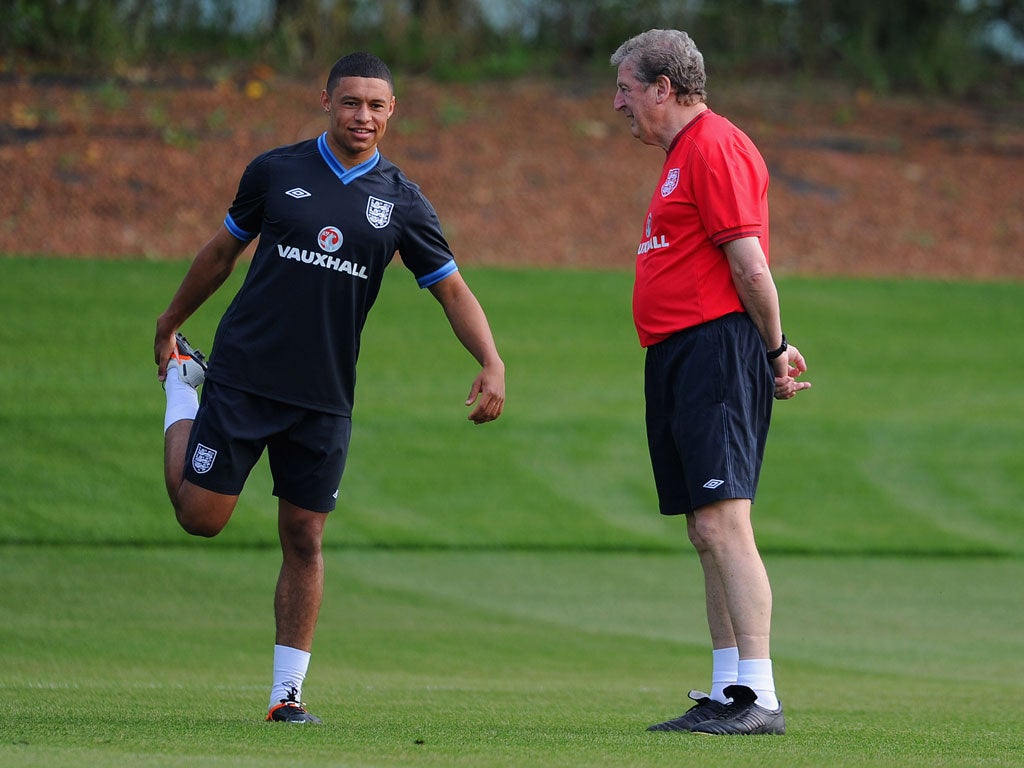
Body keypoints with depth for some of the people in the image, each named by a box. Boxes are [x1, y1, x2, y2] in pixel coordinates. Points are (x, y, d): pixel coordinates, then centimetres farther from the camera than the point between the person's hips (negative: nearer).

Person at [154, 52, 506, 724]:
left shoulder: (402, 202, 4)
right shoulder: (276, 172, 1)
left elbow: (453, 291, 5)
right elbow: (223, 252, 15)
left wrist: (492, 364, -10)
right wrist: (170, 325, 22)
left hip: (325, 397, 1)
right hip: (243, 377, -1)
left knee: (304, 539, 1)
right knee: (201, 515, -1)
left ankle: (288, 689, 10)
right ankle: (183, 388, 27)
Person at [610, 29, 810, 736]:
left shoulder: (714, 148, -10)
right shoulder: (684, 155, 22)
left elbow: (750, 265, -15)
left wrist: (773, 349, -8)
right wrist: (772, 351, 14)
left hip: (715, 353, -11)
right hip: (679, 359, 11)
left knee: (722, 523, -16)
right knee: (707, 533, 9)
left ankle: (759, 697, -21)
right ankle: (728, 695, 11)